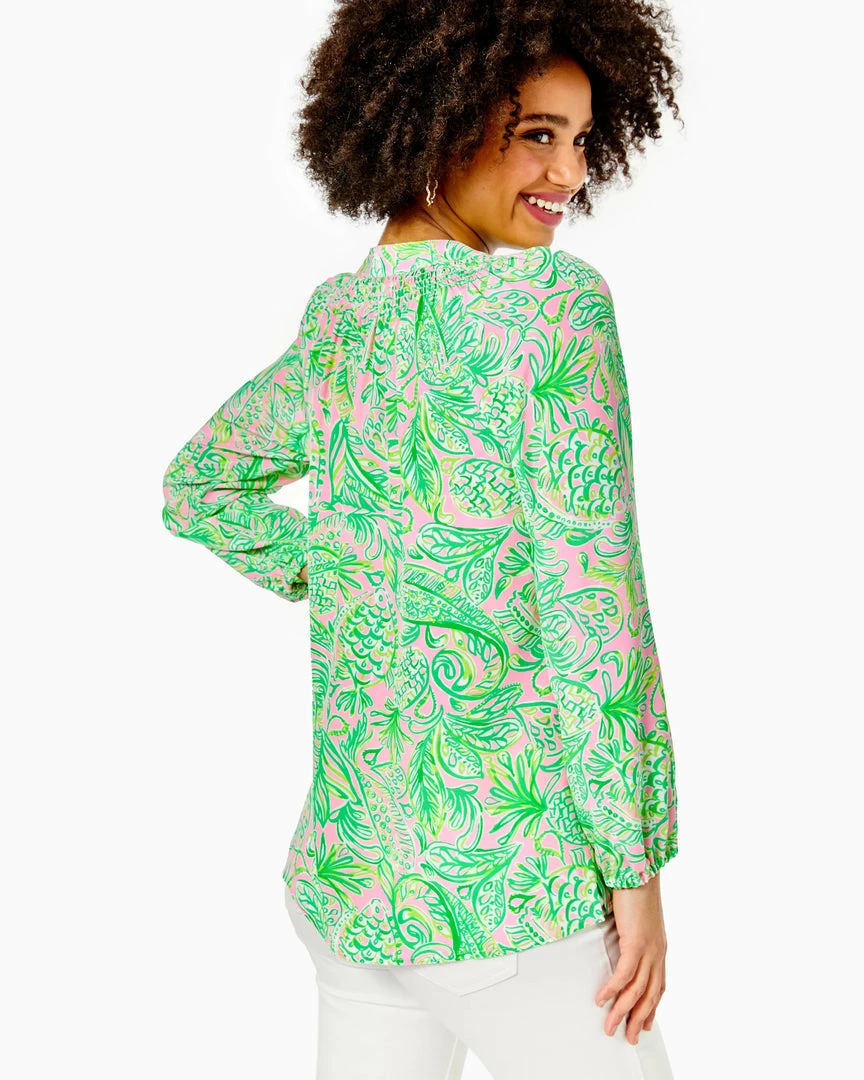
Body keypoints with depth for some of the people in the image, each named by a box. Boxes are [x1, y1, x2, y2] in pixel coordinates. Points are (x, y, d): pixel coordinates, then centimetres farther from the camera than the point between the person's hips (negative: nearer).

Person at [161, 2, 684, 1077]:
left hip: (345, 867, 7)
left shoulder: (338, 319, 6)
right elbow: (588, 603, -18)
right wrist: (636, 868, -11)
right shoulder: (556, 304, -15)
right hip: (505, 887, -7)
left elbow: (197, 489, 21)